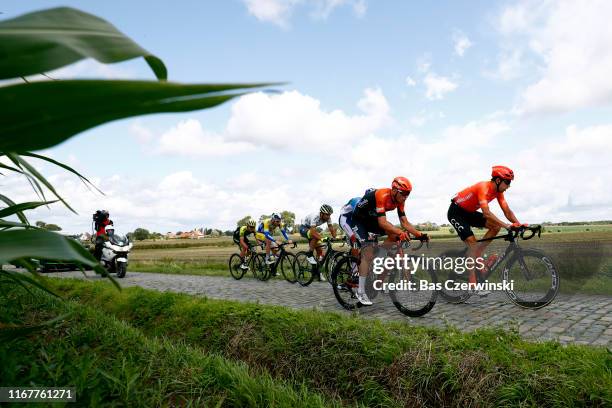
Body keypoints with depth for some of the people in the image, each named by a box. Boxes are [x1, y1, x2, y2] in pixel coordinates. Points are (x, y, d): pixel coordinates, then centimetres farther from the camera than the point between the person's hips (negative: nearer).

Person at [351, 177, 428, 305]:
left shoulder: (399, 200, -10)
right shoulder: (382, 195, -33)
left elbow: (405, 223, -10)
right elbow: (382, 222, -41)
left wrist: (420, 234, -23)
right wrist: (401, 232, -52)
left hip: (372, 219, 8)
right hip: (359, 220, -7)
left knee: (394, 235, -11)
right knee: (368, 253, -16)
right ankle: (360, 292, -10)